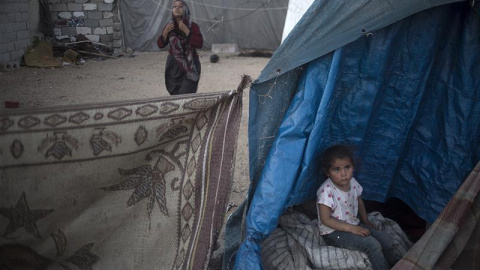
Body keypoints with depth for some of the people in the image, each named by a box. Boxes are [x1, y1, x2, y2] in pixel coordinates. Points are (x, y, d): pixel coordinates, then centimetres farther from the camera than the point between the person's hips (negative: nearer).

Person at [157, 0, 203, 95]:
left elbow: (199, 44, -19)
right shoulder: (169, 26, 5)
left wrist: (186, 30, -22)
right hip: (173, 65, 4)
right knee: (175, 94, 8)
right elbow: (160, 45, 5)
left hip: (190, 65, -4)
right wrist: (166, 32, -11)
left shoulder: (193, 26, -7)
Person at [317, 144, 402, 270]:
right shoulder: (326, 191, -27)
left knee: (386, 240, 0)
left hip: (353, 224, 7)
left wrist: (366, 221, 5)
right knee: (373, 245, -21)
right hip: (334, 231, -7)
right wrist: (351, 228, -24)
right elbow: (326, 219, -24)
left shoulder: (352, 182, -4)